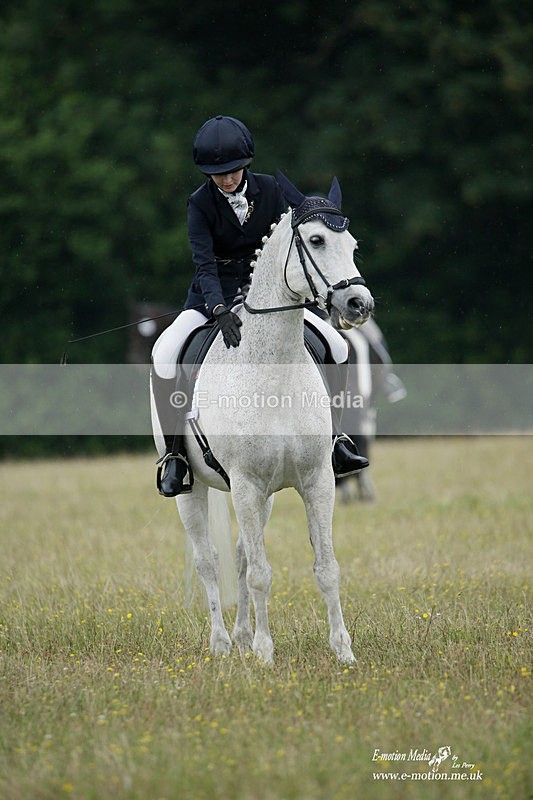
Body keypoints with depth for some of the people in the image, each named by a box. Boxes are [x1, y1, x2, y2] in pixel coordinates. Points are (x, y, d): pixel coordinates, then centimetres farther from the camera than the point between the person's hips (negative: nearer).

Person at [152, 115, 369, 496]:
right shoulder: (201, 203, -13)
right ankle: (175, 451, -16)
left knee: (337, 346, -9)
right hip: (214, 296, -3)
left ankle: (332, 437, 7)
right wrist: (220, 310, -39)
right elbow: (204, 264, -23)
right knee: (163, 356, -28)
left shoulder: (268, 189, -5)